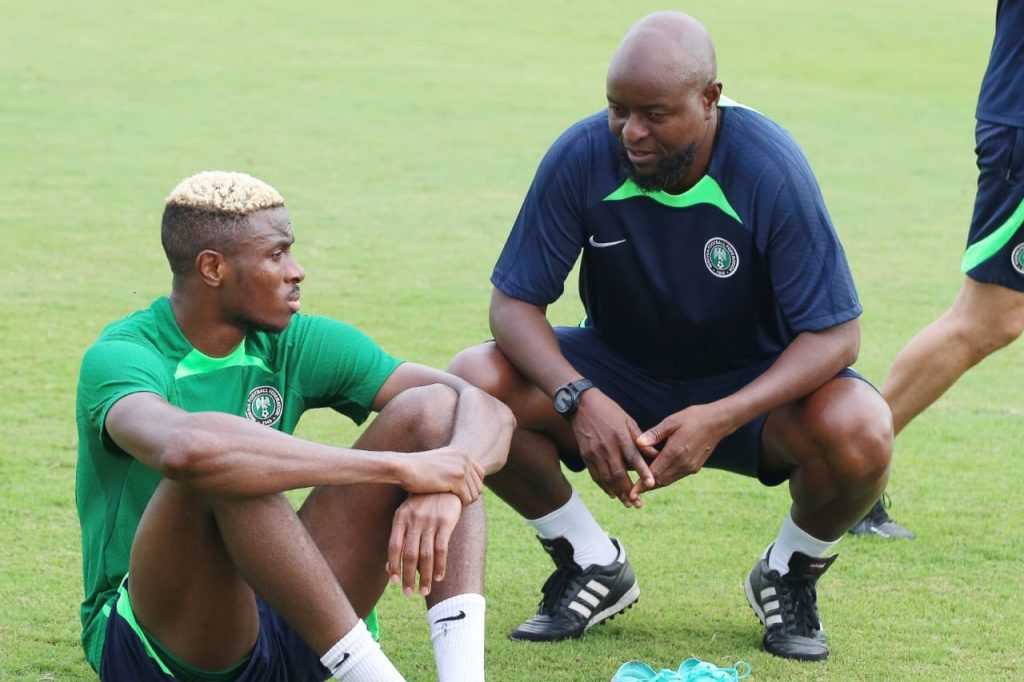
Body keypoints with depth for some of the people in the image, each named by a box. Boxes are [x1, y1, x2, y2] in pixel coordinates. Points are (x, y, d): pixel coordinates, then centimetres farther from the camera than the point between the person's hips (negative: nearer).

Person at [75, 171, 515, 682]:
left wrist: (442, 491, -29)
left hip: (280, 625, 6)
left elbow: (488, 410, -4)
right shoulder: (121, 356, -15)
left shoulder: (293, 345, 2)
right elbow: (184, 447, -41)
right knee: (218, 469, -34)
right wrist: (400, 466, -36)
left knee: (430, 409, -9)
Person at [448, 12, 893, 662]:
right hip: (620, 373, 2)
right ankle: (595, 565, 1)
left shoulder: (770, 169, -26)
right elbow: (514, 303, -15)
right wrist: (578, 398, -36)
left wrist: (722, 418, -38)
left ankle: (790, 576, 2)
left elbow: (836, 333, -24)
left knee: (859, 436, -34)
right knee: (474, 385, -24)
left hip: (752, 383, -2)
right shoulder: (582, 157, -20)